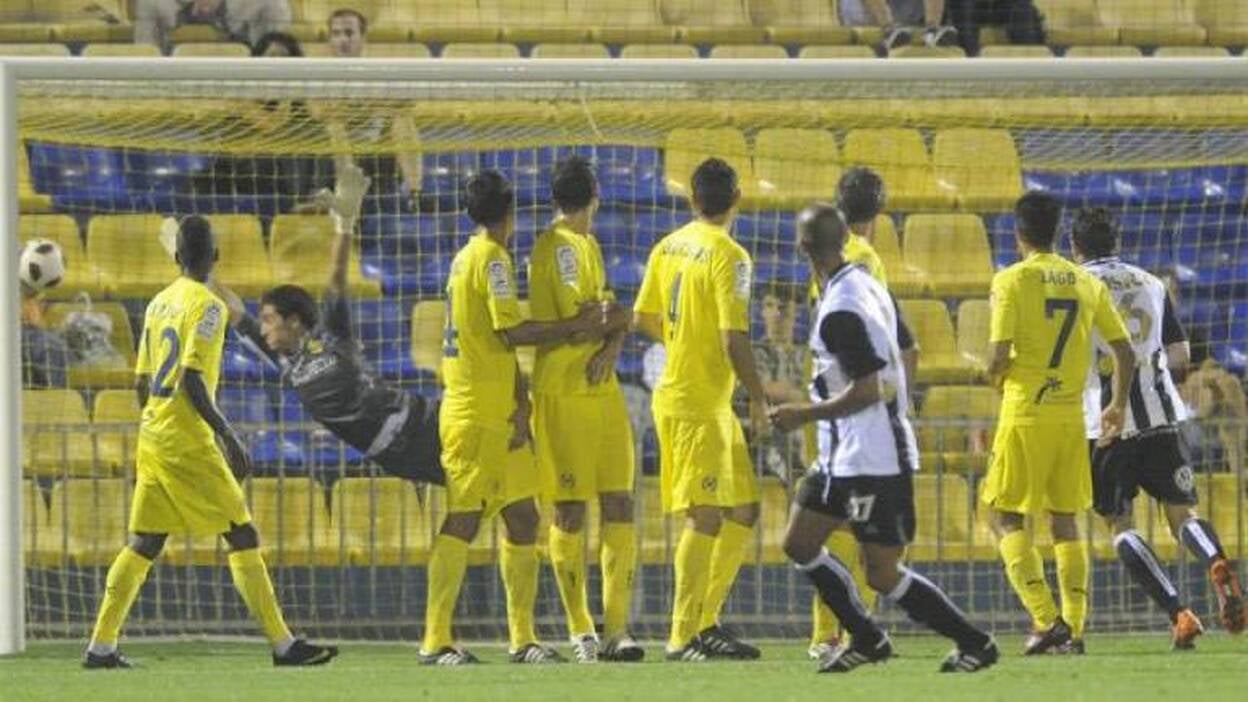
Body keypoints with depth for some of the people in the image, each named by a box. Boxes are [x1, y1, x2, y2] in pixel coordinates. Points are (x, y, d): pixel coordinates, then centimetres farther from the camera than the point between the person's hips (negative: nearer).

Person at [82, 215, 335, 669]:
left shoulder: (158, 304, 13)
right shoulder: (207, 306, -10)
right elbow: (192, 379, -19)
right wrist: (228, 435, -15)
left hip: (152, 439, 8)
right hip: (189, 442, -8)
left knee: (144, 545, 11)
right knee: (243, 537, -5)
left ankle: (101, 647, 8)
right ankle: (283, 645, -8)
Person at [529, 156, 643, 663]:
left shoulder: (589, 245, 19)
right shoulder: (558, 246, -9)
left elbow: (614, 315, 15)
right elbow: (575, 315, -18)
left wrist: (612, 347, -5)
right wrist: (612, 312, 0)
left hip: (603, 388, 8)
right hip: (564, 392, -8)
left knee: (619, 504, 2)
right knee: (570, 512, -2)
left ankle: (617, 627, 2)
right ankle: (580, 631, 2)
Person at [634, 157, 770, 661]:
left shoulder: (668, 247, 10)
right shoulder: (728, 255, -14)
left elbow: (643, 318, 17)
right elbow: (734, 339, -19)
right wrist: (759, 397, -9)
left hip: (674, 394, 9)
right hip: (700, 403, -9)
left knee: (743, 510, 13)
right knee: (707, 516, -7)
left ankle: (704, 622, 14)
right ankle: (684, 636, -6)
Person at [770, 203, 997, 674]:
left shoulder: (839, 312, -22)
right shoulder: (868, 286, 8)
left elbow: (867, 390, -25)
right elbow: (901, 354, 17)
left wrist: (804, 415, -16)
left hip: (871, 462, -10)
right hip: (844, 456, 10)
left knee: (883, 574, -4)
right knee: (799, 544, 13)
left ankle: (974, 643, 5)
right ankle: (866, 639, 20)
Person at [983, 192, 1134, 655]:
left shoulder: (1011, 280, -8)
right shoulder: (1087, 283, 6)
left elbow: (999, 355, -14)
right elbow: (1124, 351, 8)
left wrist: (997, 375, 9)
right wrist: (1118, 405, 21)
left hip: (1025, 413, -5)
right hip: (1072, 415, 5)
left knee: (1008, 517, 4)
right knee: (1065, 520, 13)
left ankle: (1046, 619, -11)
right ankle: (1074, 630, 7)